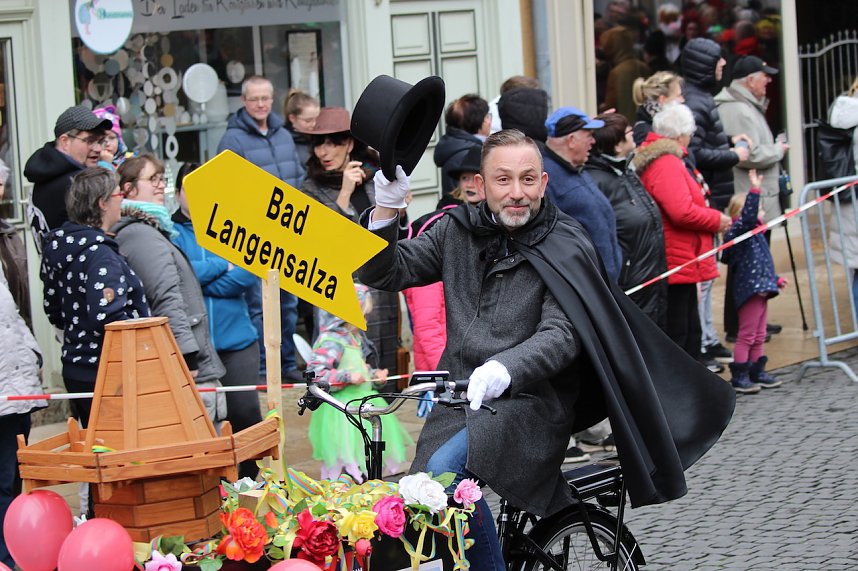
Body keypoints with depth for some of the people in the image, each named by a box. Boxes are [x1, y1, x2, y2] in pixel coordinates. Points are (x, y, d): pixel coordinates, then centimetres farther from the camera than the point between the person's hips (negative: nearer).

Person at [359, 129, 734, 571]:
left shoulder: (565, 249, -3)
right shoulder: (458, 231, 11)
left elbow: (560, 334, -16)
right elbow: (384, 273, 10)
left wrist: (504, 368, -35)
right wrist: (385, 211, -8)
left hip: (529, 404, -5)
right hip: (459, 399, 5)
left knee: (445, 470, -30)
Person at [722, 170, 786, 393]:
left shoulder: (754, 234, 18)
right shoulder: (739, 231, -12)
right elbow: (748, 216, -34)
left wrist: (776, 279, 34)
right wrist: (754, 190, -38)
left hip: (760, 289, 10)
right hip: (749, 290, -10)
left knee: (759, 336, 16)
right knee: (747, 335, -6)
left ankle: (758, 372, 25)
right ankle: (739, 377, -2)